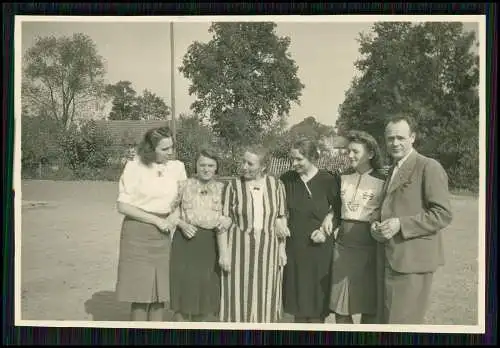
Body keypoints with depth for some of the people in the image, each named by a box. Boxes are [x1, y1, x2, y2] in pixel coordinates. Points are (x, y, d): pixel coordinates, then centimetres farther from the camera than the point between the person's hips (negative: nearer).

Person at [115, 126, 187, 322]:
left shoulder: (177, 167, 0)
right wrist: (156, 220, -13)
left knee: (160, 289, 8)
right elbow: (123, 206, -10)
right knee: (140, 288, 2)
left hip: (163, 234, 3)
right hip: (138, 233, -3)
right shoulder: (135, 167, -9)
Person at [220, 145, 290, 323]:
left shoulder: (276, 185, -1)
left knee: (264, 295, 10)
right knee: (239, 294, 5)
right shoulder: (234, 186, -6)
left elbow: (281, 218, 6)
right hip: (239, 248, -1)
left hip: (267, 249, 1)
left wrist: (282, 248, 4)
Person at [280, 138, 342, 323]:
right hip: (294, 245, 3)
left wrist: (326, 230, -12)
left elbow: (339, 211, 1)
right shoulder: (287, 179, 1)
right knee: (297, 293, 10)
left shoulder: (328, 180, -8)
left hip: (319, 247, -3)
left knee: (317, 293, 4)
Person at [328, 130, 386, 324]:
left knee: (369, 307, 7)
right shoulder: (342, 178, 7)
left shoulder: (383, 180, -5)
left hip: (369, 249, -4)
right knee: (340, 307, 8)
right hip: (342, 248, 4)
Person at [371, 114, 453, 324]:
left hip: (413, 259, -8)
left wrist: (400, 224, -21)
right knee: (388, 317, 17)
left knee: (402, 322, -5)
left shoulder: (429, 167, -9)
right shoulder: (393, 170, 18)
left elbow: (443, 214, -15)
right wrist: (377, 227, 4)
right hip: (393, 259, 8)